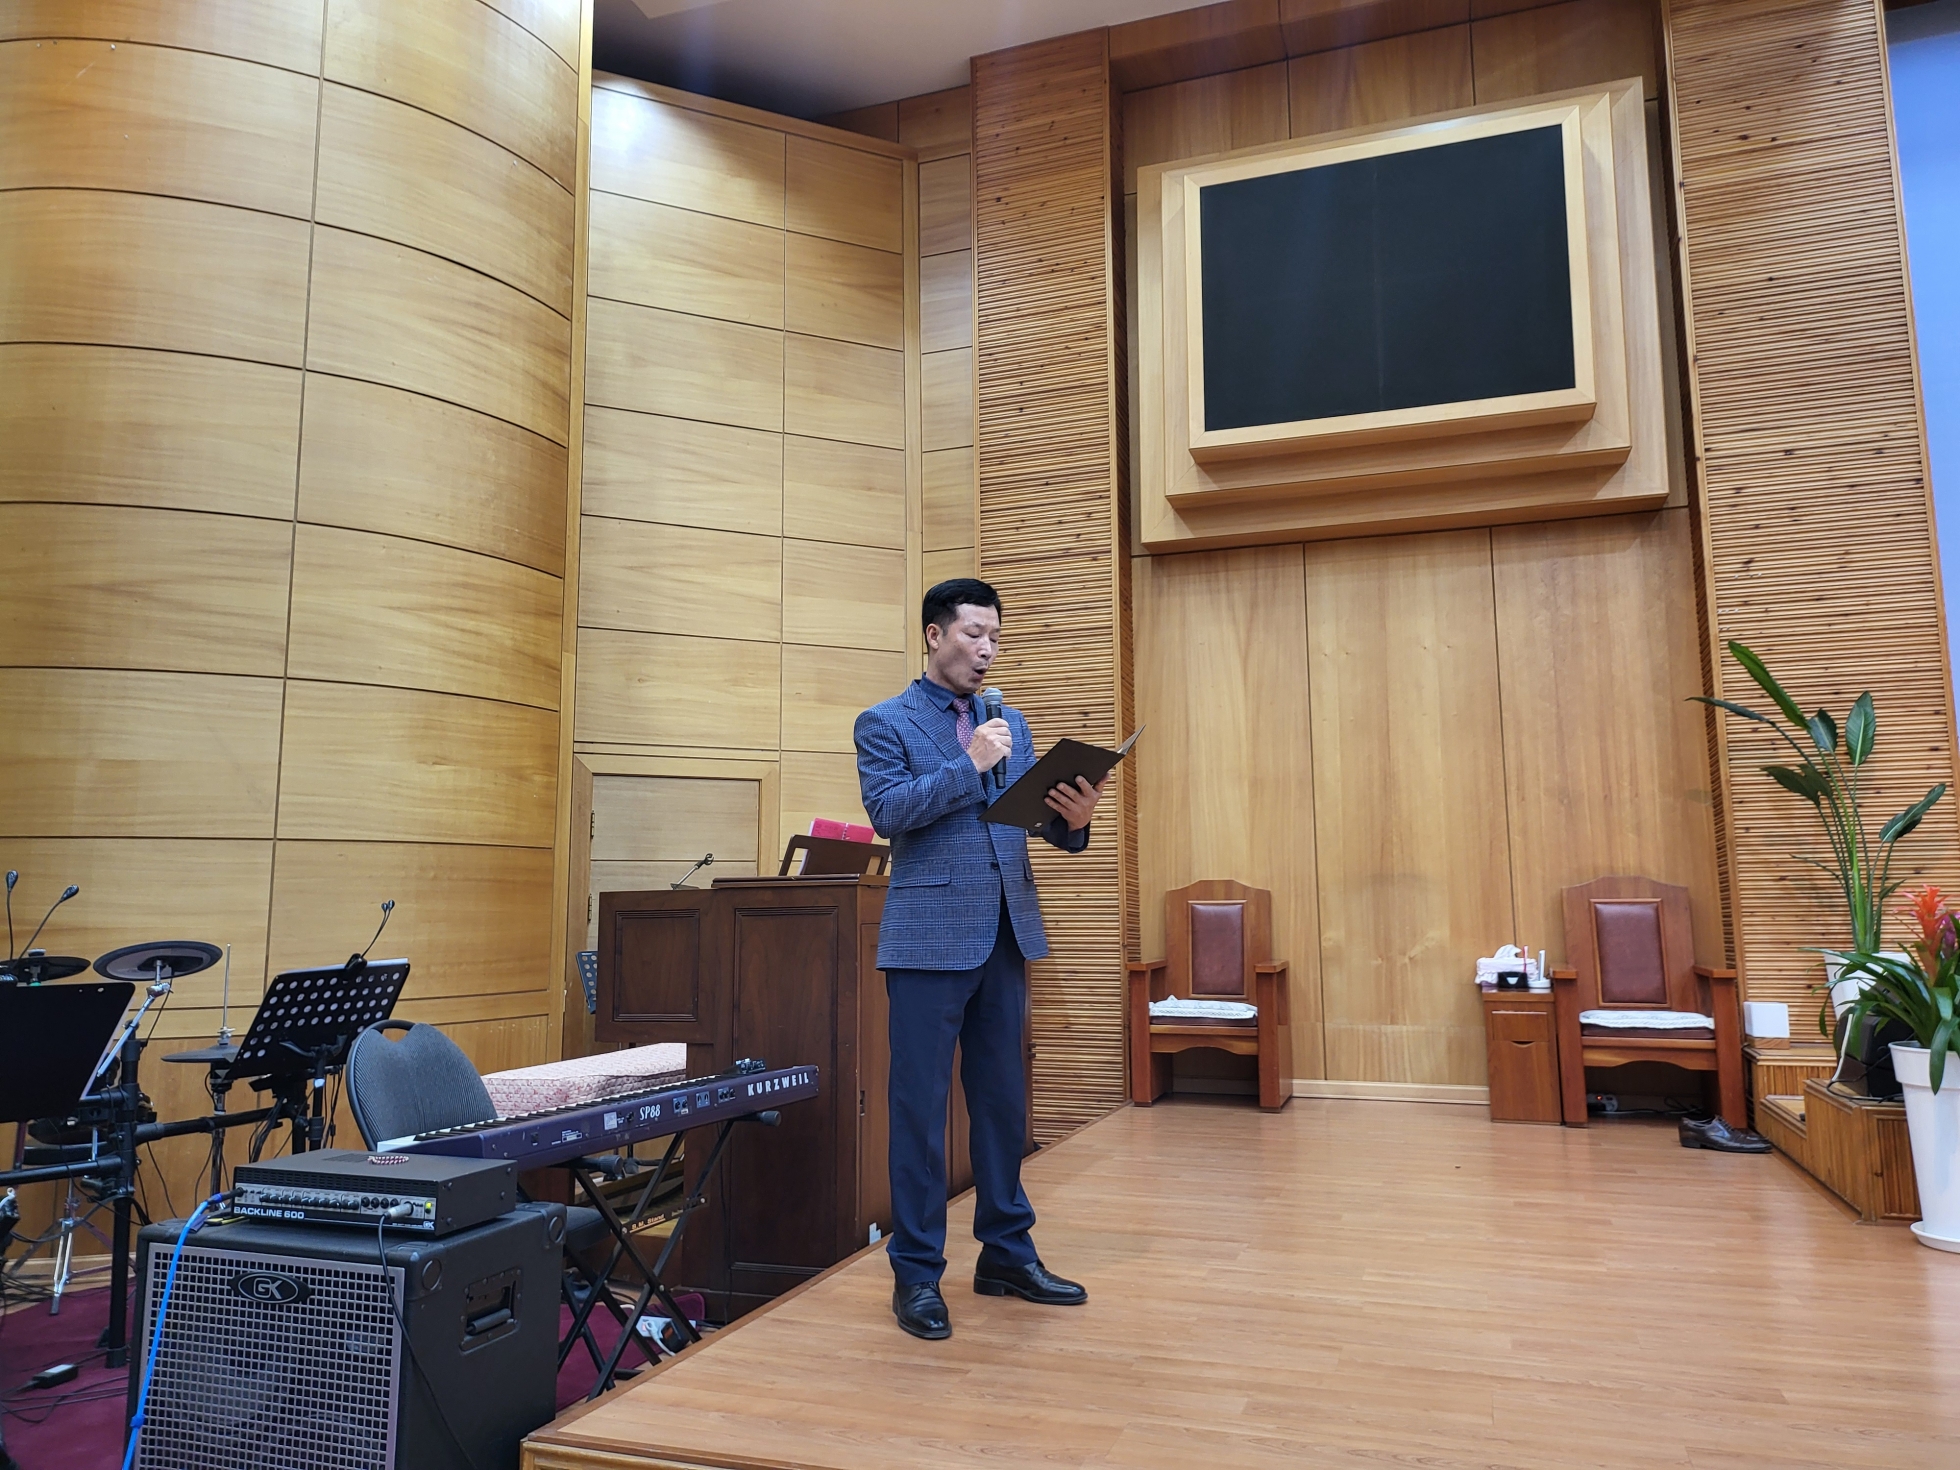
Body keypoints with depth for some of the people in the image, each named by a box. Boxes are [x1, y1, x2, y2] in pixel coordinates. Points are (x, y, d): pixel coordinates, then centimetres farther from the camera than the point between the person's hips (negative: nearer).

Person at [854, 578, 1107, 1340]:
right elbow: (887, 811, -14)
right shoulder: (885, 723, 0)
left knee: (1002, 1100, 13)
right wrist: (970, 765, -17)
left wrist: (1072, 818, -11)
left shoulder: (1011, 723, 15)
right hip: (929, 939, -5)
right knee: (920, 1107, 2)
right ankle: (917, 1274, 15)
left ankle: (1006, 1252, 27)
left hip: (1005, 935, 5)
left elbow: (1036, 815, 11)